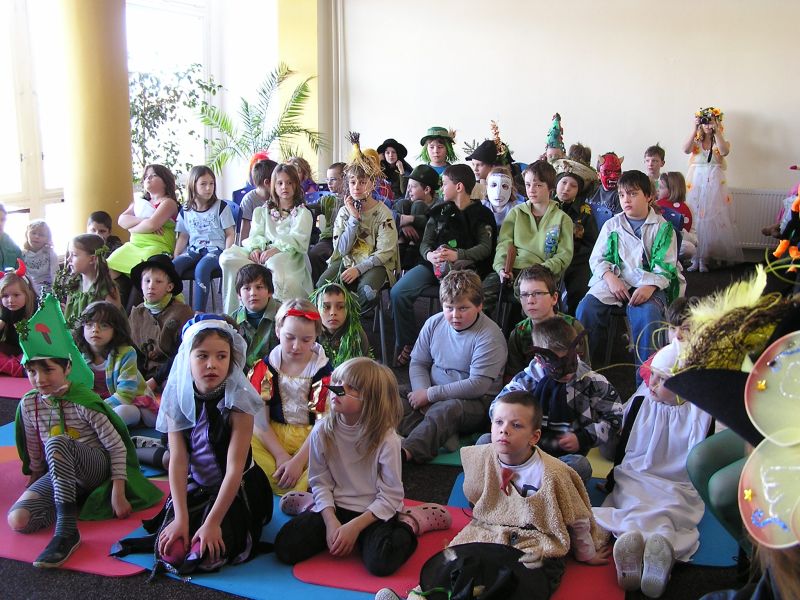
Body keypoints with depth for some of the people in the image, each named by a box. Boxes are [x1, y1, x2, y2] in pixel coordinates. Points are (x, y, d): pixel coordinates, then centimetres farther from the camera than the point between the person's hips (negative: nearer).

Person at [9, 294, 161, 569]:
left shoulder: (84, 402, -15)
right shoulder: (28, 405, -1)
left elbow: (117, 447, -12)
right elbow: (34, 455, 12)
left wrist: (118, 493, -15)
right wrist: (34, 489, 18)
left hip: (96, 467, -4)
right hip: (59, 474, 5)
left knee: (57, 443, -37)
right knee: (18, 520, -24)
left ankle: (67, 529, -40)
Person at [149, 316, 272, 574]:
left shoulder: (238, 402, -20)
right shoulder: (177, 399, -9)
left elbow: (234, 468, -20)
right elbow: (178, 460, -12)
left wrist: (213, 522, -24)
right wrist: (181, 518, -19)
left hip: (237, 489, -3)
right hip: (194, 486, 3)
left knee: (207, 555, -20)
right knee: (170, 551, -15)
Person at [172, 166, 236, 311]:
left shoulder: (221, 207, 4)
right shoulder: (186, 211, 13)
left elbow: (230, 234, 3)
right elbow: (183, 237, 19)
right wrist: (175, 256, 4)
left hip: (216, 249, -4)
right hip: (194, 250, 4)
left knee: (201, 268, -36)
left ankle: (198, 314, -37)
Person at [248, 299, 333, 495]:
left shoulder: (324, 371, -3)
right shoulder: (265, 367, 3)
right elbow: (259, 420, -2)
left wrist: (298, 461, -17)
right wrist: (281, 456, -13)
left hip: (310, 440, -2)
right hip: (272, 437, 2)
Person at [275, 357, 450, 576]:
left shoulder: (386, 439, -18)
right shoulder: (322, 431, -7)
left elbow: (390, 496, -14)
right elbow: (320, 481, -2)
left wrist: (354, 526, -19)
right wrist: (331, 521, -15)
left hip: (374, 512, -3)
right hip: (334, 508, 4)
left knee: (381, 563, -29)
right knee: (286, 548, -13)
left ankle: (409, 522, 2)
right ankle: (313, 506, 17)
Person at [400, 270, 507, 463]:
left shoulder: (489, 336, -15)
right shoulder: (434, 323, 4)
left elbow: (477, 386, -21)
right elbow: (418, 363, 9)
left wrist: (431, 394, -19)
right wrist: (423, 393, -12)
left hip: (476, 402, -6)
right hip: (432, 395, 6)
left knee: (445, 409, -39)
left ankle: (406, 451, -53)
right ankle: (443, 436, -35)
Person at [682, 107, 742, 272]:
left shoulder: (720, 142, 9)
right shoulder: (695, 141, 10)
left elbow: (724, 152, -15)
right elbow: (686, 150, -13)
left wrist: (717, 130, -16)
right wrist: (695, 128, -17)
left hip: (714, 185, 0)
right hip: (695, 184, 0)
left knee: (711, 219, -5)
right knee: (694, 219, -5)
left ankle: (704, 258, -1)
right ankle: (695, 257, 0)